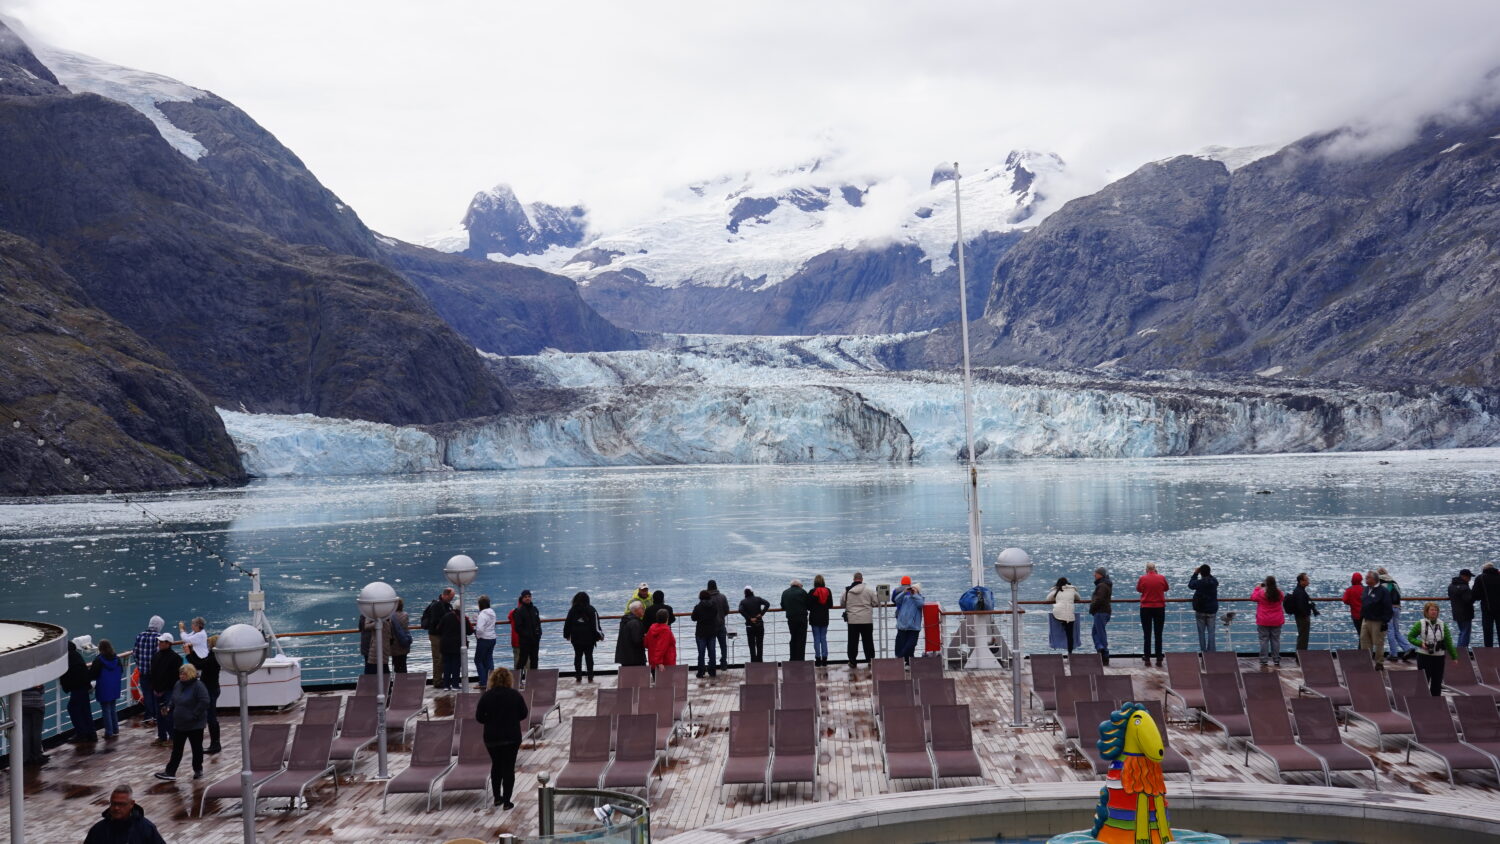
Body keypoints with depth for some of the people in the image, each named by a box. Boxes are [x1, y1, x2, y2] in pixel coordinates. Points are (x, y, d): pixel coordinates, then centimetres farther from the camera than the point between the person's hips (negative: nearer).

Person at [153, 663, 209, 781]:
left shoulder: (198, 686, -18)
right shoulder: (178, 685, 6)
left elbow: (204, 702, -25)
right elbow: (174, 700, 20)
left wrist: (194, 715, -24)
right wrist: (173, 712, 8)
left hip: (194, 725, -7)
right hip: (179, 724, 7)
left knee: (196, 748, 8)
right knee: (176, 749, 8)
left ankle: (198, 770, 21)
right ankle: (170, 772, 9)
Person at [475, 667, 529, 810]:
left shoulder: (486, 695, -7)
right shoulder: (515, 695, -7)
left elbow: (479, 717, -4)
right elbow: (524, 714, 1)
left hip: (491, 737, 1)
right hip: (512, 737, -1)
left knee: (496, 765, 20)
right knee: (508, 767, 4)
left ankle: (497, 797, 26)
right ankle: (506, 801, 3)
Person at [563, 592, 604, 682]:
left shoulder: (572, 610, -1)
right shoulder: (591, 610, -7)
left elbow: (567, 624, 6)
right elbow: (596, 625, -8)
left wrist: (567, 635, 19)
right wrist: (599, 636, 2)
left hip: (576, 638, 1)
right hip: (589, 638, -1)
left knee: (578, 656, 9)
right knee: (589, 656, 6)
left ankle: (578, 677, 9)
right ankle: (590, 677, 7)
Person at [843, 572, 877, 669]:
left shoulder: (847, 591, -2)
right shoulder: (869, 590, -6)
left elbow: (843, 604, 7)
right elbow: (874, 603, 2)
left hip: (852, 620, 1)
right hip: (867, 620, -1)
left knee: (853, 642, 7)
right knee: (868, 641, 8)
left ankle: (852, 662, 9)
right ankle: (871, 659, 9)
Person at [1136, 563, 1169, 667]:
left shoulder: (1142, 578, -8)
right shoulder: (1161, 578, -5)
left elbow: (1138, 589, 8)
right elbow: (1166, 588, 13)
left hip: (1146, 608, -1)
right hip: (1159, 608, 1)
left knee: (1147, 635, 5)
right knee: (1158, 634, 6)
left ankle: (1147, 659, 4)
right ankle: (1159, 660, 5)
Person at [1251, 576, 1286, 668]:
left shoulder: (1261, 592, -17)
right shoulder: (1279, 593, -6)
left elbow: (1253, 597, 2)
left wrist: (1257, 588, 12)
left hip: (1263, 622, -3)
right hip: (1277, 621, 3)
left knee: (1264, 640, 2)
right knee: (1276, 640, 10)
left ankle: (1264, 661, 2)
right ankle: (1277, 661, 15)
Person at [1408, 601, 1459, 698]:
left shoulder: (1442, 625, 4)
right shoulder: (1420, 624, -5)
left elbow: (1449, 643, 7)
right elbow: (1410, 637, 1)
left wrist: (1454, 657, 5)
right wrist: (1420, 643, -15)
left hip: (1439, 657, 3)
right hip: (1424, 656, -3)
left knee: (1437, 682, 8)